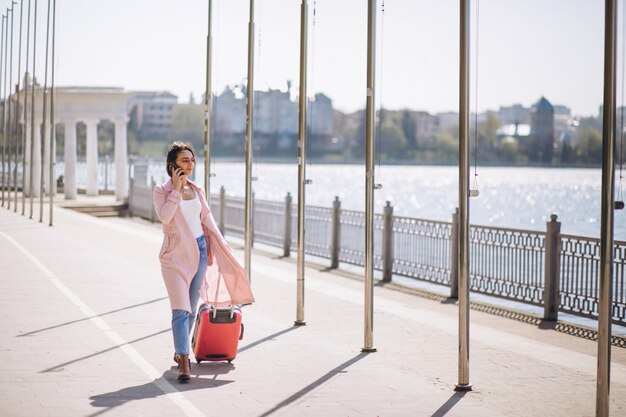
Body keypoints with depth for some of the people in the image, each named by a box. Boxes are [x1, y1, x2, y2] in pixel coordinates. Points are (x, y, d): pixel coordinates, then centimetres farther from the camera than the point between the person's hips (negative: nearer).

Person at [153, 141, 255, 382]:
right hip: (175, 255, -5)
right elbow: (164, 216, -21)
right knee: (180, 309, -13)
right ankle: (183, 362, -17)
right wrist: (176, 189, -17)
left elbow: (207, 220, 16)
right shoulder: (162, 191, -4)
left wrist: (221, 248, 14)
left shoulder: (197, 190, 10)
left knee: (191, 308, 11)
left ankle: (180, 351, 28)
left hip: (199, 251, 5)